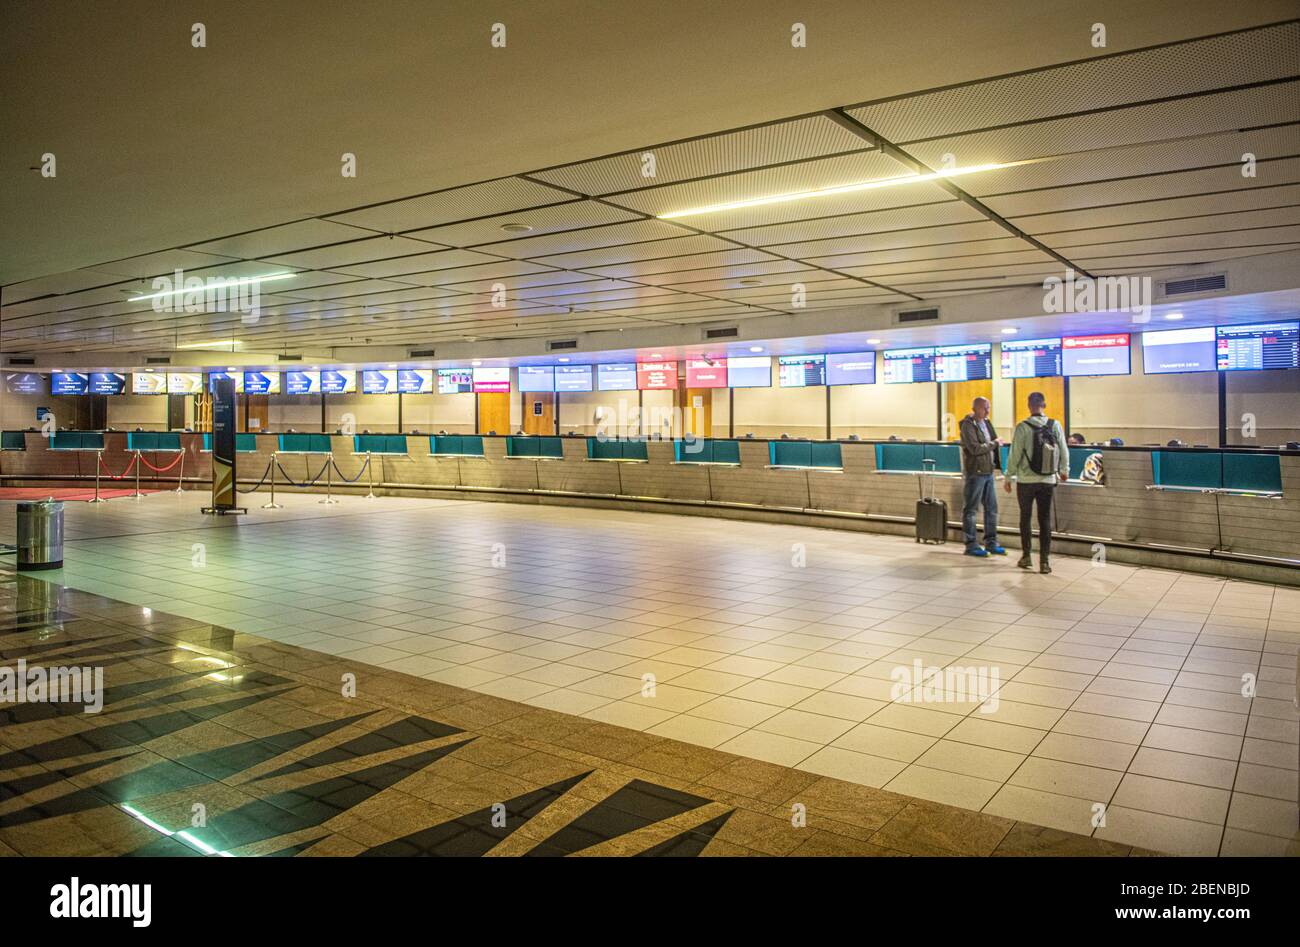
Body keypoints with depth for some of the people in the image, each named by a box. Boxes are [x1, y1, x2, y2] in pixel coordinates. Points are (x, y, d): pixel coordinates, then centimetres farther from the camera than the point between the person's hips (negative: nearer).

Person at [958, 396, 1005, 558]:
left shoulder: (986, 423, 15)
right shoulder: (968, 425, -12)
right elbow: (975, 448, -22)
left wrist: (994, 465, 15)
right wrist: (994, 444, -10)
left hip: (988, 472, 9)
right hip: (975, 472, -9)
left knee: (992, 508, 11)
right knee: (970, 509, -1)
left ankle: (991, 543, 20)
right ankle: (971, 545, 4)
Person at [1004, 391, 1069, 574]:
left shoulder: (1023, 427, -11)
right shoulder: (1055, 426, -3)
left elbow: (1014, 455, -9)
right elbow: (1064, 452, 4)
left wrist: (1009, 477, 2)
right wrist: (1064, 471, 21)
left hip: (1026, 481, -2)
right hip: (1048, 481, 2)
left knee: (1025, 518, 13)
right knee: (1045, 520, 7)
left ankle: (1026, 556, 18)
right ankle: (1045, 561, 4)